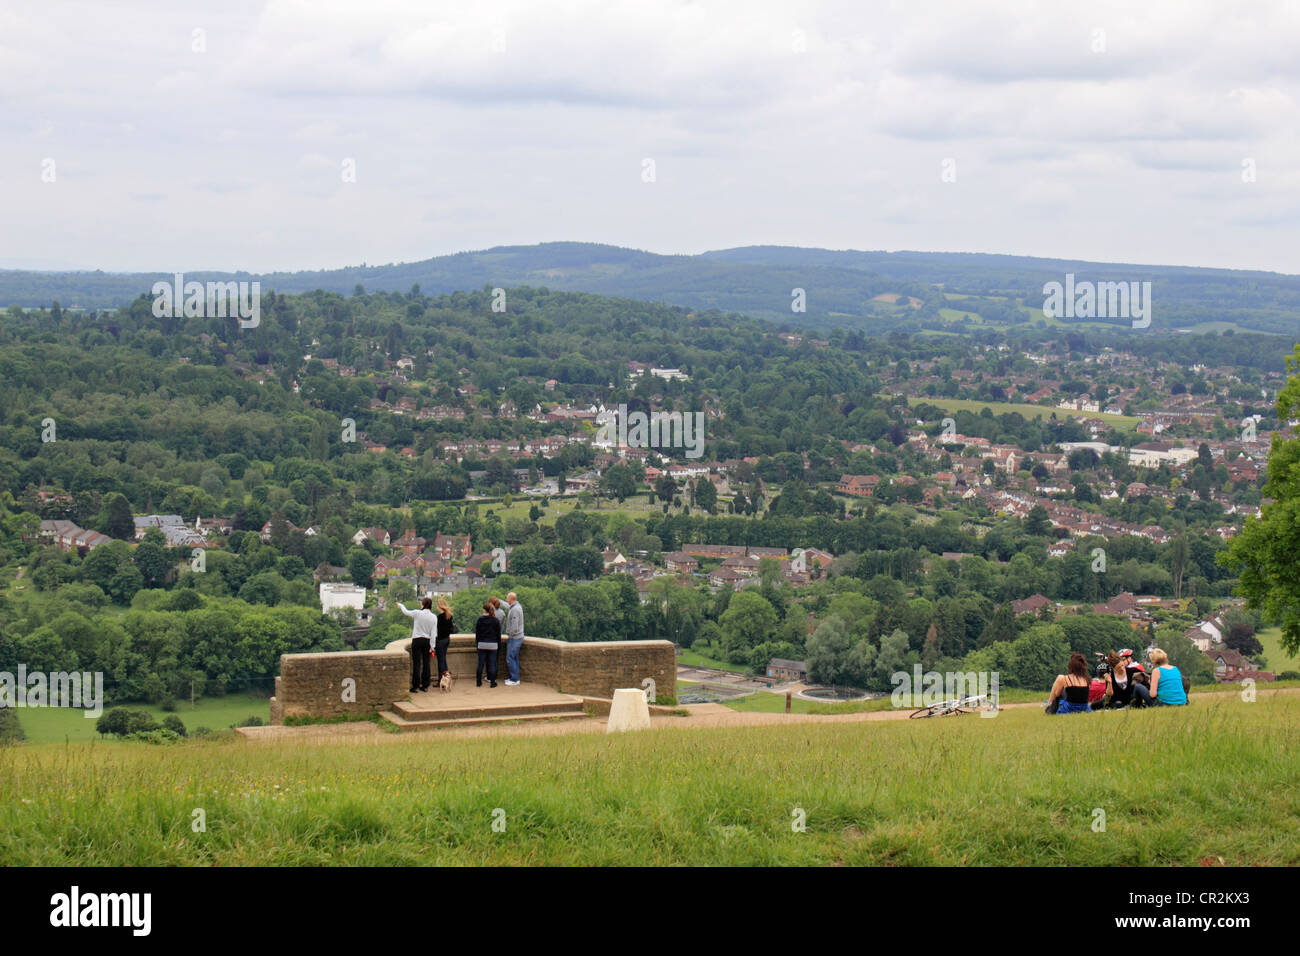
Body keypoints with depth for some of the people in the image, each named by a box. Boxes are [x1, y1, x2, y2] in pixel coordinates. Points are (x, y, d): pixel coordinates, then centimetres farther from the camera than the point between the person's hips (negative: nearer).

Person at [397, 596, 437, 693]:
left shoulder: (417, 613, -10)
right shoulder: (433, 617, 0)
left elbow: (406, 612, 8)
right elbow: (433, 633, 0)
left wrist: (401, 605, 28)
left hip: (417, 640, -3)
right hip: (427, 641, 3)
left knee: (416, 663, -2)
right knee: (426, 663, 8)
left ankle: (415, 686, -3)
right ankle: (425, 685, 11)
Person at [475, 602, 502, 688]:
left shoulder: (480, 620, -4)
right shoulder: (496, 621, -4)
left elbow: (477, 633, 2)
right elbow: (499, 634, 1)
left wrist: (477, 643, 12)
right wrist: (499, 644, 12)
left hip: (482, 644, 1)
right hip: (493, 644, -1)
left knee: (481, 663, 8)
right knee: (492, 664, 3)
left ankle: (478, 682, 12)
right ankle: (492, 682, 4)